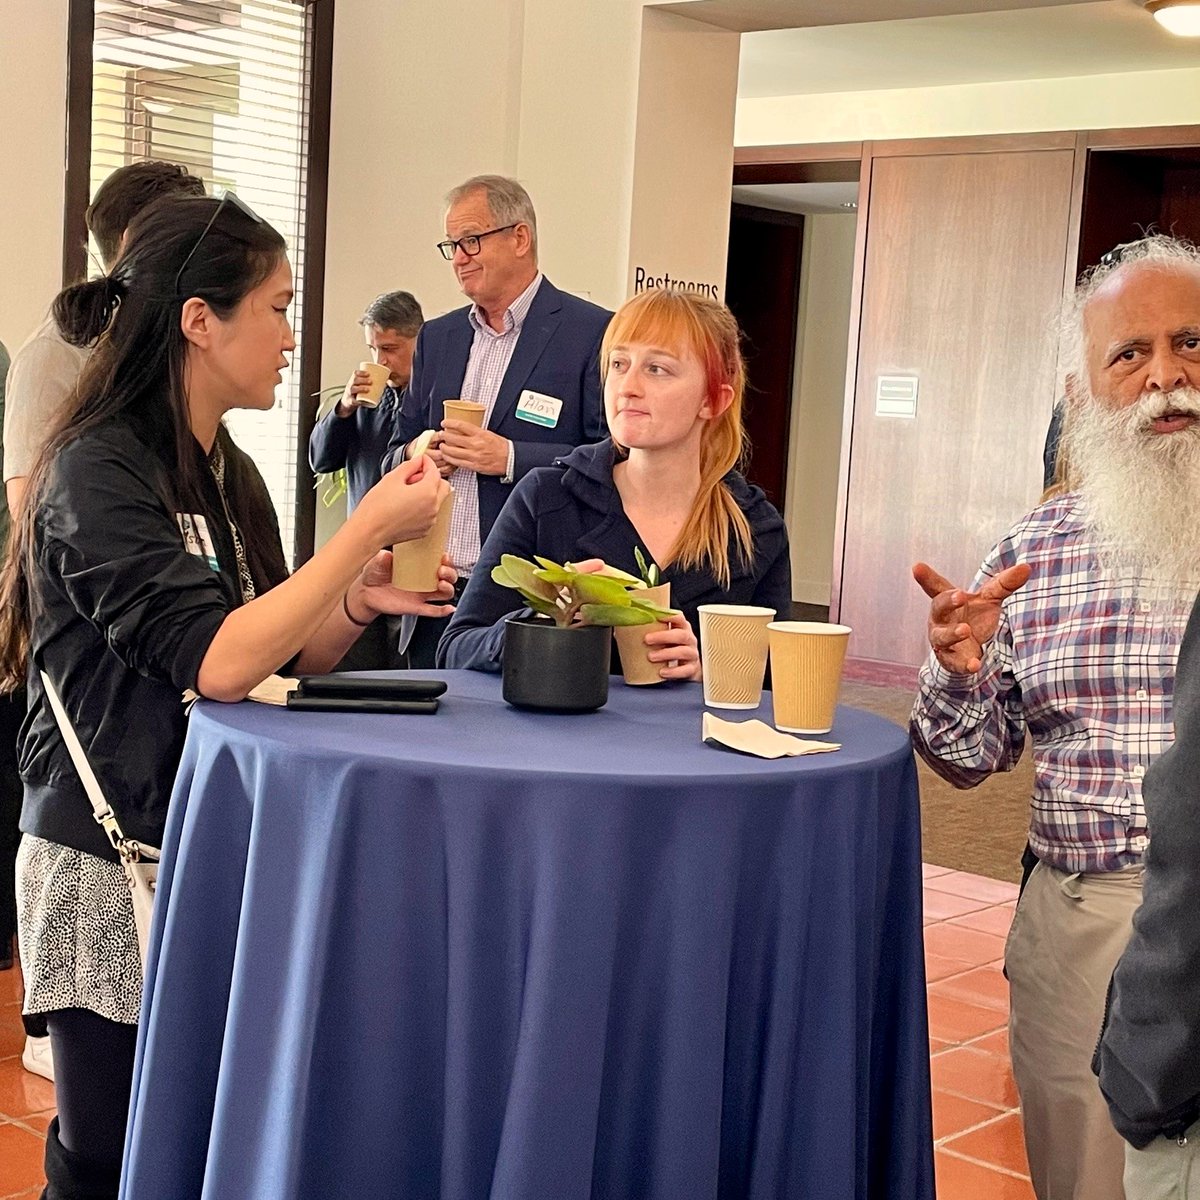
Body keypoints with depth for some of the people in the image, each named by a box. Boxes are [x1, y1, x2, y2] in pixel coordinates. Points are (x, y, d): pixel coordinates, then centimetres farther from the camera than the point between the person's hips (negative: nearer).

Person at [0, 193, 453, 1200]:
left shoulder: (229, 475, 9)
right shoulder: (97, 472, -16)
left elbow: (271, 659, 13)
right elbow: (213, 663, -27)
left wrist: (355, 605, -6)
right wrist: (369, 531, -22)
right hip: (111, 865, -7)